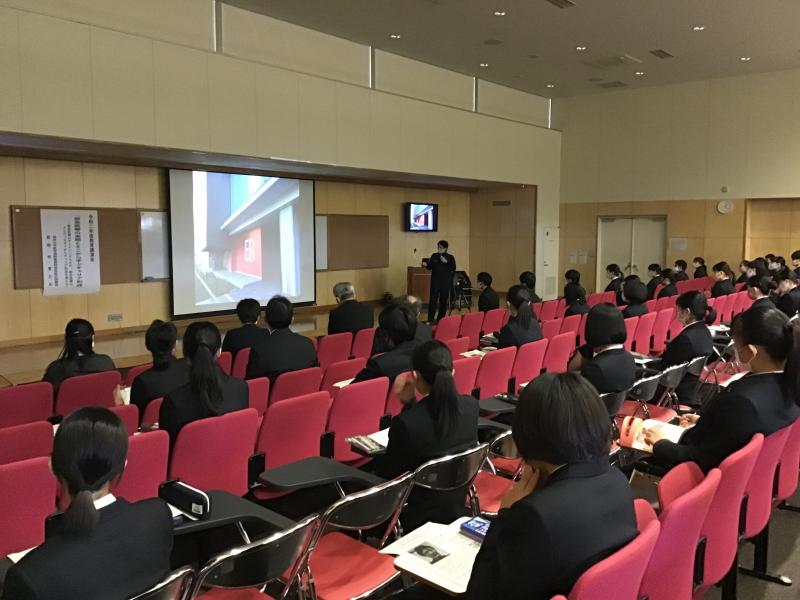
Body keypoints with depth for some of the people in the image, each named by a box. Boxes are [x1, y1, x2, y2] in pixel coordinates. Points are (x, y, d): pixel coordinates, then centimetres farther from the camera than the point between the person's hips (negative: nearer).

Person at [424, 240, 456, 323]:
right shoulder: (434, 256, 7)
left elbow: (453, 269, -7)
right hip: (435, 282, 0)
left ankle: (440, 319, 16)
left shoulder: (450, 257, 2)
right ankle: (430, 320, -5)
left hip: (446, 283, 0)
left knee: (443, 301, 6)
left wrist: (446, 262, -19)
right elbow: (430, 267, 9)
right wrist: (426, 264, -12)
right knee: (433, 300, -5)